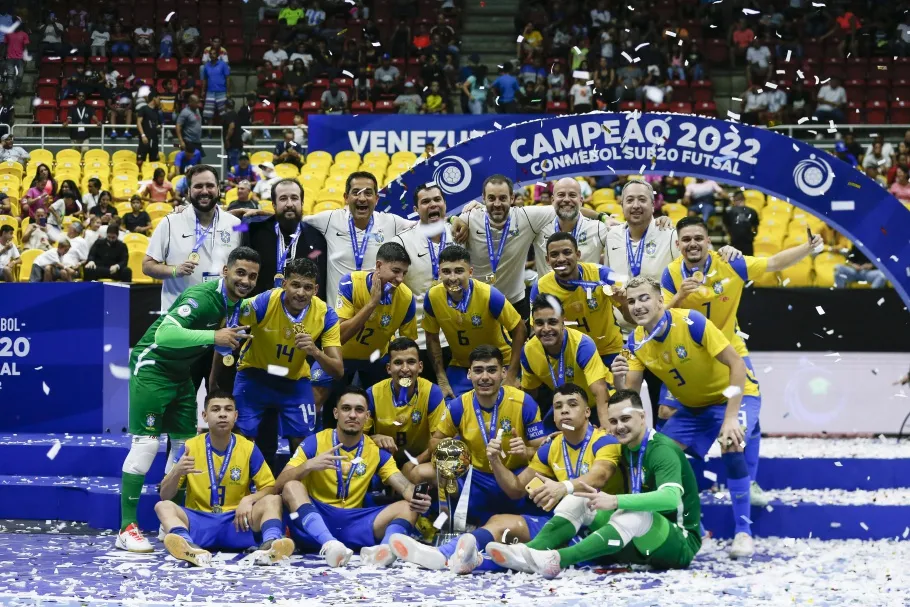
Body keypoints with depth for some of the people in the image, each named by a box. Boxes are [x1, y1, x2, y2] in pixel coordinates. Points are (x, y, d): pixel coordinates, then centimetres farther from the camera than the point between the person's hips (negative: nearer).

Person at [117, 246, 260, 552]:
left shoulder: (236, 302, 0)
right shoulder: (202, 296, -26)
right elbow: (165, 334, -40)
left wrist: (230, 345, 4)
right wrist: (214, 336, -47)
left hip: (180, 374, 9)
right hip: (153, 366, -9)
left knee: (185, 445, 8)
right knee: (146, 443, -12)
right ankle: (126, 529, -10)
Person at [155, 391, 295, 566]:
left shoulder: (248, 448, 2)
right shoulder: (191, 447, 1)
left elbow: (270, 487, 5)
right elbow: (164, 496, -1)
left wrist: (249, 500, -16)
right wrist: (177, 472, -23)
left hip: (236, 523, 0)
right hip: (199, 522, 0)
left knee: (273, 500, -22)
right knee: (163, 506, -26)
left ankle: (270, 544, -54)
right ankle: (191, 548, -58)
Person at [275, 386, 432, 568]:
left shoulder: (376, 451, 9)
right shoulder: (314, 443, 0)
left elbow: (404, 486, -3)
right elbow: (279, 486, -7)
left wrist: (416, 497, -28)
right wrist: (308, 465, -26)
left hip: (354, 526, 3)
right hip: (312, 525, -3)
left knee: (410, 507, -14)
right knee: (292, 487, -30)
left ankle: (385, 548, -49)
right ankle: (329, 545, -56)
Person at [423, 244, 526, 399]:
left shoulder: (489, 295, -29)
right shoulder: (432, 297, -20)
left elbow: (519, 330, -17)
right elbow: (432, 338, -3)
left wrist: (511, 377, -17)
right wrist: (442, 381, -4)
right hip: (460, 365, 2)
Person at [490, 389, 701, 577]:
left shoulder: (662, 450, -16)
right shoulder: (627, 449, 10)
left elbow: (671, 498, -33)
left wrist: (615, 501, -42)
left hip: (681, 543, -8)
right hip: (641, 541, 8)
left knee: (636, 515, -37)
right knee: (579, 500, -4)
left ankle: (558, 559, -50)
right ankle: (531, 551, -29)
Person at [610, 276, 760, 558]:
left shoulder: (690, 322, -30)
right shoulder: (637, 341, -11)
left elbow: (737, 365, -28)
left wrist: (731, 418, -33)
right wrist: (619, 380, -34)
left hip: (735, 394, -6)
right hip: (692, 406, 6)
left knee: (730, 448, -30)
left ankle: (744, 531, -16)